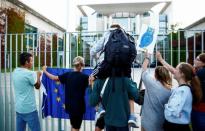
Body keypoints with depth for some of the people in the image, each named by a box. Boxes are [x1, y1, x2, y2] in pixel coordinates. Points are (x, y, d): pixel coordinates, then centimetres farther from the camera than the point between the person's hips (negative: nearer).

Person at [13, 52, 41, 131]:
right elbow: (37, 86, -4)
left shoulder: (15, 72, 4)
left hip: (18, 108, 8)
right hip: (29, 109, -7)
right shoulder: (29, 73, -19)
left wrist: (35, 75, 16)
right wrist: (38, 75, 9)